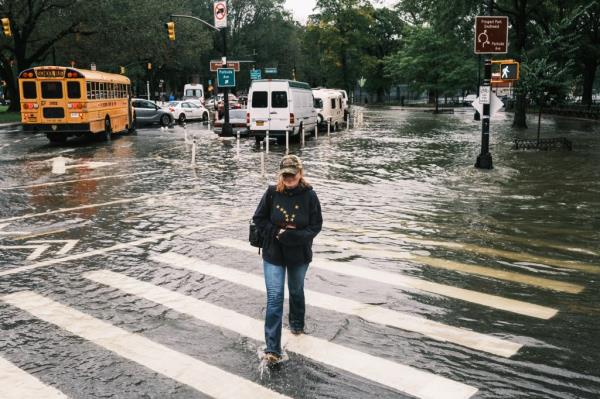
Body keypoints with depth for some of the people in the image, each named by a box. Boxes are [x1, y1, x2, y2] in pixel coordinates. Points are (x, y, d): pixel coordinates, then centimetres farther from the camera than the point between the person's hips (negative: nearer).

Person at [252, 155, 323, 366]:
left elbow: (315, 226, -12)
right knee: (274, 298, -6)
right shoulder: (272, 192, -12)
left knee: (296, 291, 23)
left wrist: (290, 235, -22)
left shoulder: (309, 195, -14)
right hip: (273, 254, -1)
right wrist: (276, 232, -16)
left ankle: (297, 323, 52)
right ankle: (272, 350, -5)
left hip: (299, 255, 1)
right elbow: (259, 219, -3)